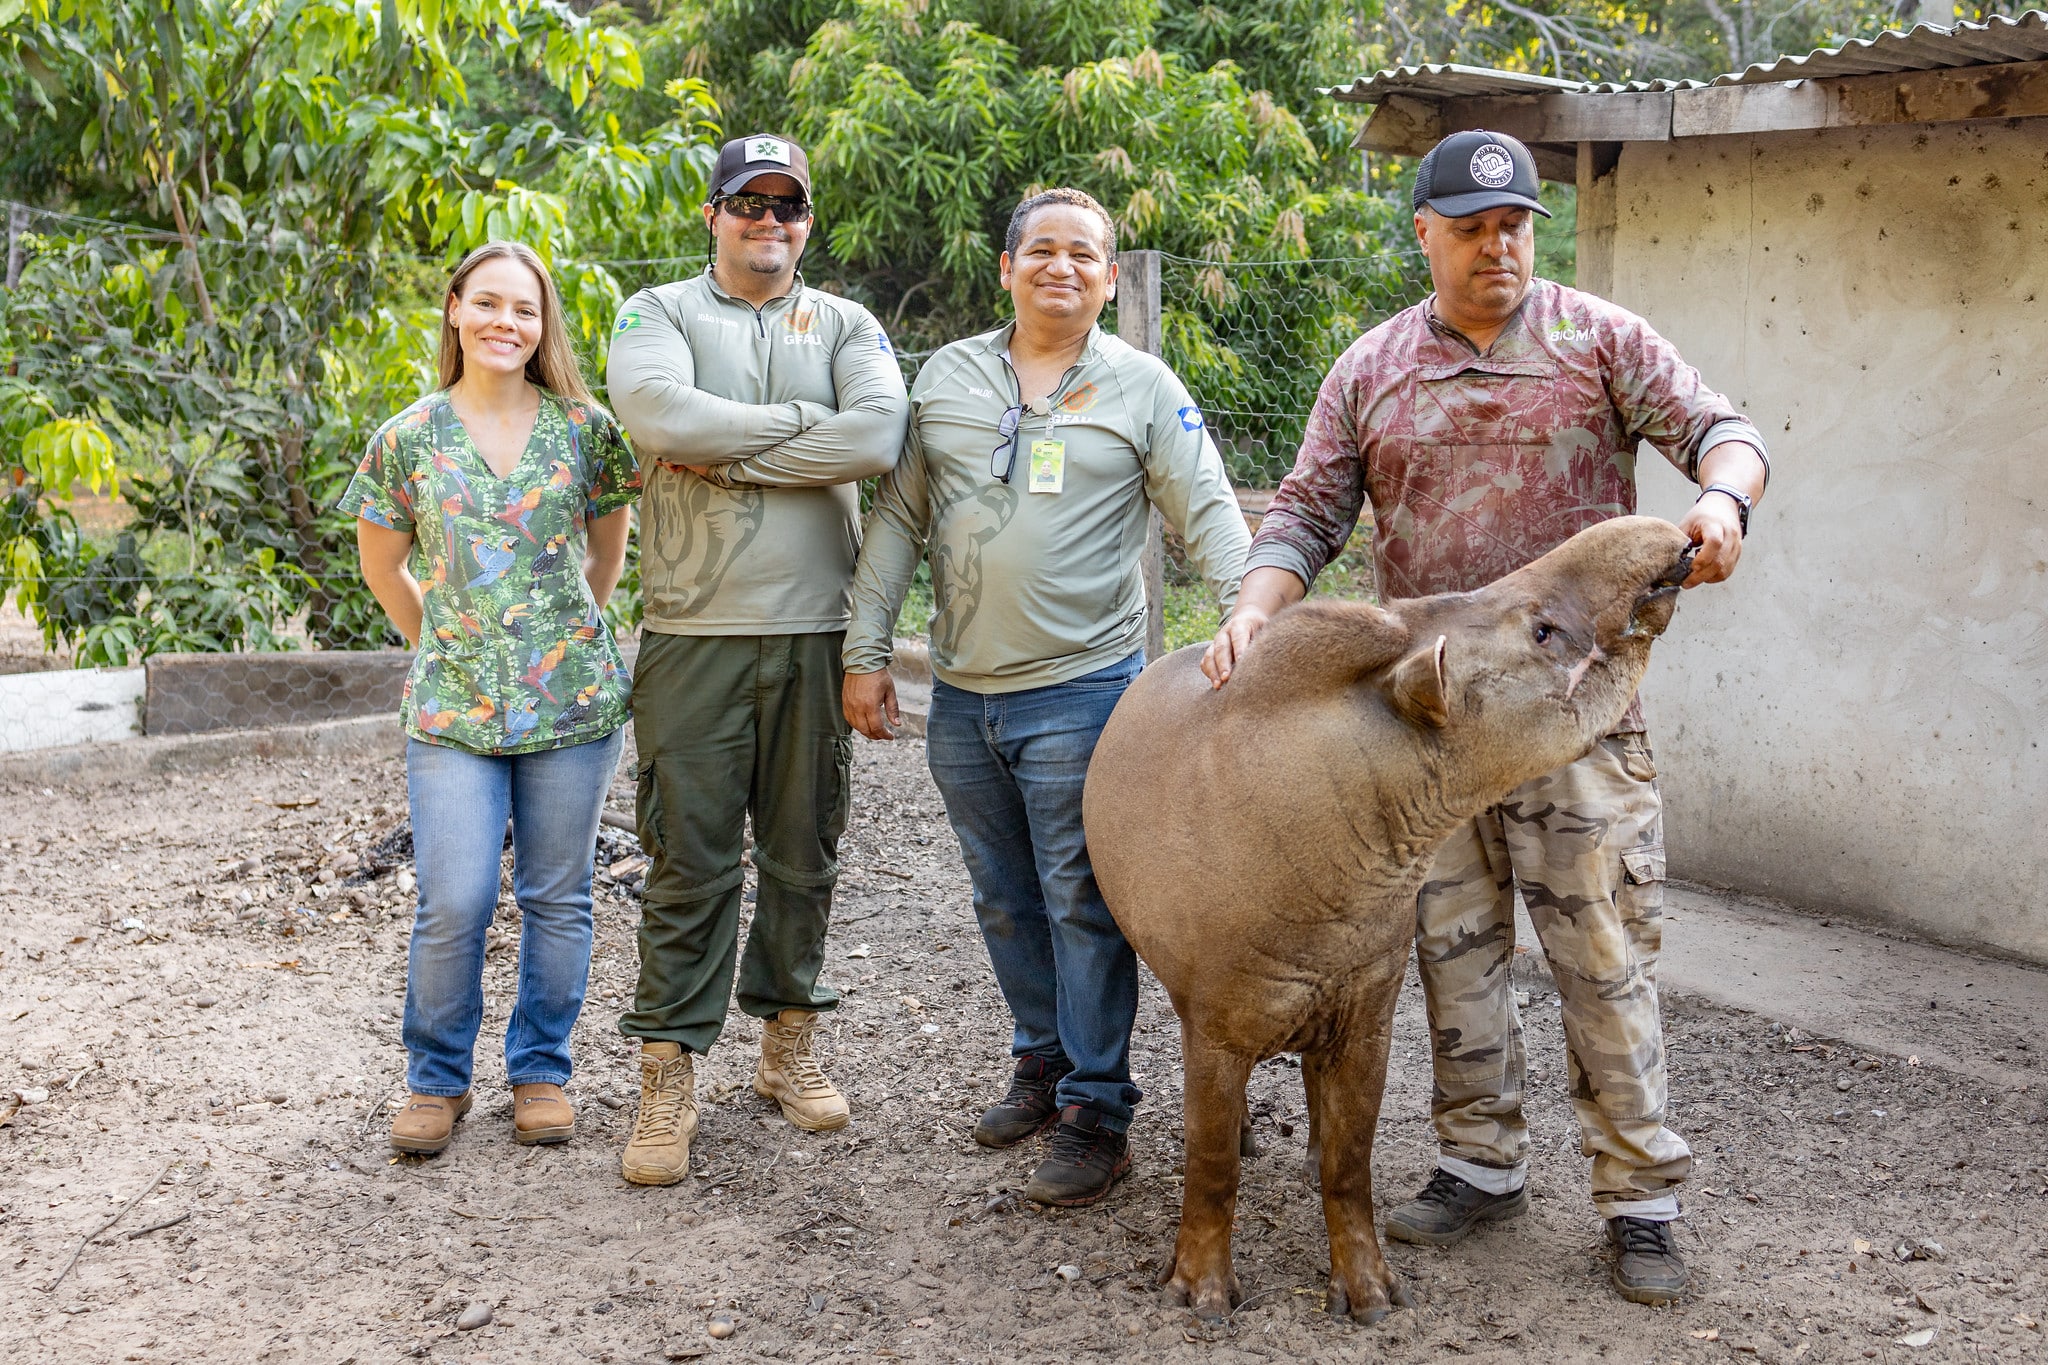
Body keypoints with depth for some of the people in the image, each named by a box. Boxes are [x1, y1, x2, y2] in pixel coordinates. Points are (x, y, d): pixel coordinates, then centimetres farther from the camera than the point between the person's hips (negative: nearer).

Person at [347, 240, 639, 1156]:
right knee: (453, 904, -4)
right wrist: (442, 643, 11)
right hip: (453, 706, -1)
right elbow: (383, 567, 13)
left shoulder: (583, 428, 2)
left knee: (557, 897, 7)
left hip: (573, 701, 1)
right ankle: (437, 1080, 16)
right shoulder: (407, 439, 1)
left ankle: (540, 1071, 22)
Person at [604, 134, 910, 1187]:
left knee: (803, 853, 10)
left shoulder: (846, 326, 10)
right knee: (690, 862, -1)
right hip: (694, 635, -2)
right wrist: (805, 422, -10)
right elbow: (660, 413, -17)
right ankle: (669, 1081, 9)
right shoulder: (657, 313, 6)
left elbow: (880, 436, -11)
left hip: (816, 634, 2)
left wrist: (725, 454, -12)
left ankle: (788, 1045, 26)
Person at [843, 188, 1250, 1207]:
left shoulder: (1145, 389, 1)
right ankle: (1042, 1062, 33)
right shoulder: (946, 378, 9)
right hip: (961, 698, 4)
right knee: (1005, 902, 15)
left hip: (1081, 691, -4)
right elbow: (897, 520, 11)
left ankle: (1096, 1112, 9)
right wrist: (865, 650, 7)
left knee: (1083, 905, -1)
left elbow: (1210, 515, -4)